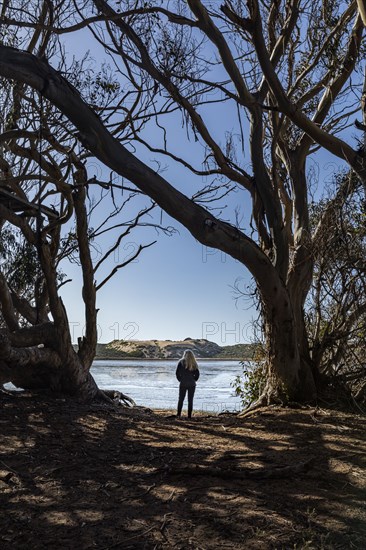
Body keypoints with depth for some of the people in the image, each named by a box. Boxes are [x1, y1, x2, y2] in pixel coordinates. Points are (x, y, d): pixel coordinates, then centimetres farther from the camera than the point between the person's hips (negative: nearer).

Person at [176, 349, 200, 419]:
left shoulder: (181, 362, -5)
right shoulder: (194, 363, 0)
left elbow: (177, 373, -6)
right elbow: (197, 374, 0)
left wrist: (180, 380, 4)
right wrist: (193, 380, 9)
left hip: (183, 384, -1)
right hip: (192, 384, 1)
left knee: (181, 399, 10)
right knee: (190, 400, 8)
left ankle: (178, 414, 5)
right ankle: (189, 415, 7)